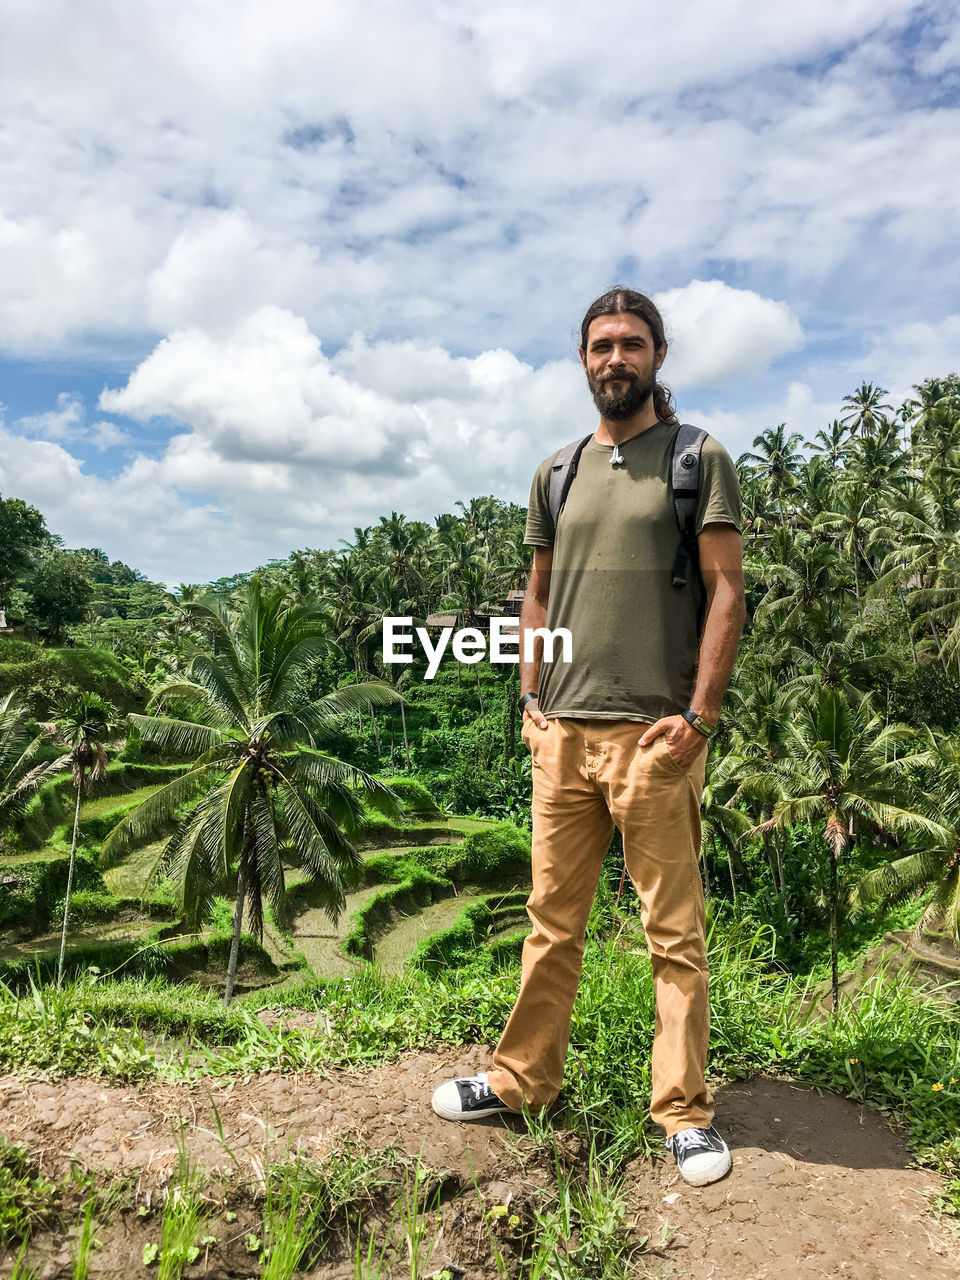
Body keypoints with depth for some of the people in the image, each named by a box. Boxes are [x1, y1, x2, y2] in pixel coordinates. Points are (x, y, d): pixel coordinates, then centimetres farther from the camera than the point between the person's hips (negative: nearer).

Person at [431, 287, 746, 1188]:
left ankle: (684, 1111, 20)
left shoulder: (698, 457, 3)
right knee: (551, 920, 13)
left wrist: (698, 714, -11)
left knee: (674, 932, 5)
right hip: (562, 733, 4)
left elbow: (725, 591, -3)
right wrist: (529, 700, 8)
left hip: (654, 734, -4)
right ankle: (522, 1079, 28)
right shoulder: (555, 474, 15)